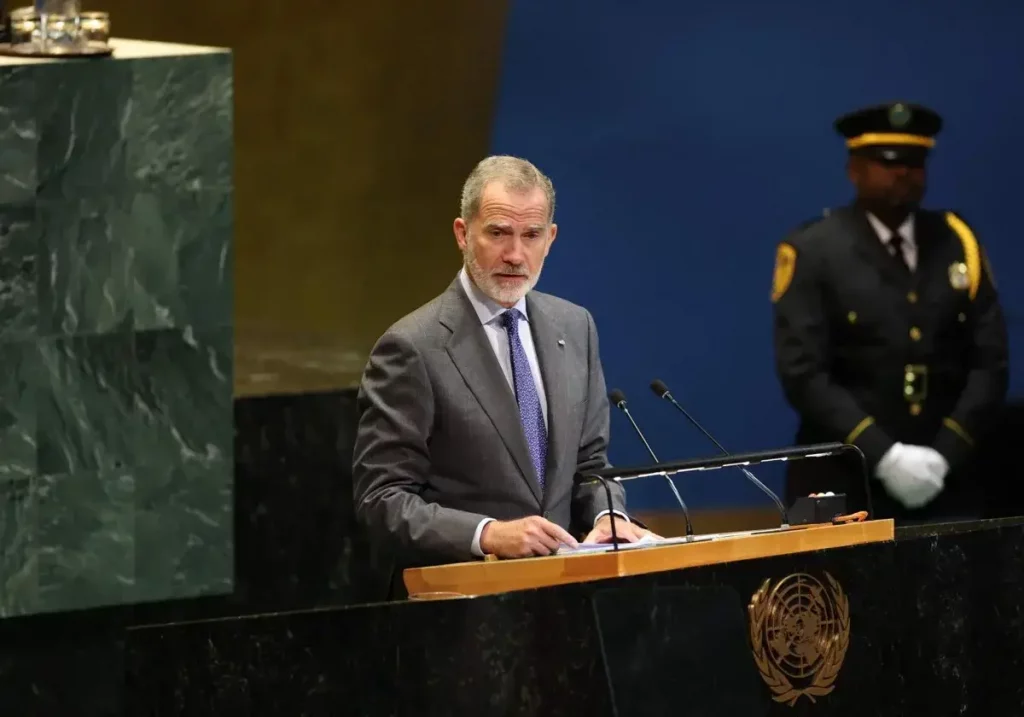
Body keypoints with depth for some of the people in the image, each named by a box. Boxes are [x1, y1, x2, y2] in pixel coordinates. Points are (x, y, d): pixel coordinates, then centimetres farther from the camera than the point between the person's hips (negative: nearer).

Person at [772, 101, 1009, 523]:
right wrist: (883, 455, -17)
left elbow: (990, 363, 6)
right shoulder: (812, 252, -1)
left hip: (943, 485, 3)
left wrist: (945, 455, -8)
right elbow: (803, 374, -9)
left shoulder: (957, 243, 10)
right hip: (844, 488, -3)